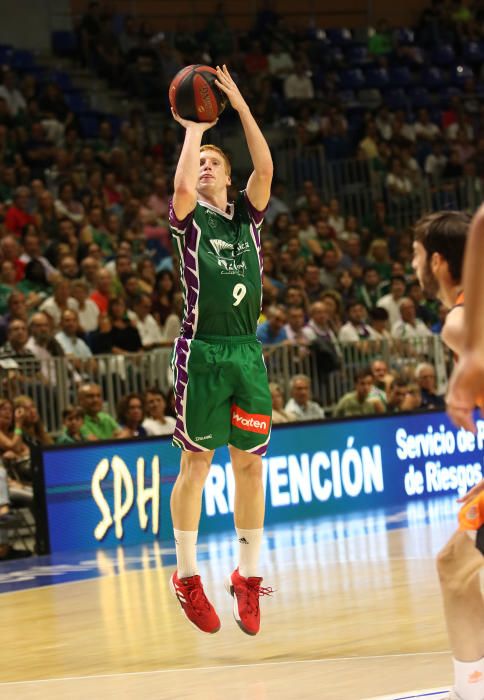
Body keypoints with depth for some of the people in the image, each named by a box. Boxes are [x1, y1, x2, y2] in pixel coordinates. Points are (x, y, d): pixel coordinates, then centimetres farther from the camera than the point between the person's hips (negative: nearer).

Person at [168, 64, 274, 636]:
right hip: (202, 352, -4)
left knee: (249, 464, 6)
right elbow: (182, 184, -19)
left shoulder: (248, 215, 13)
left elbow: (266, 169, -3)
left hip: (247, 352, 4)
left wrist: (241, 107, -6)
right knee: (196, 463, 0)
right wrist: (194, 128, -7)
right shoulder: (190, 218, 3)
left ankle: (248, 578, 14)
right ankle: (187, 578, 8)